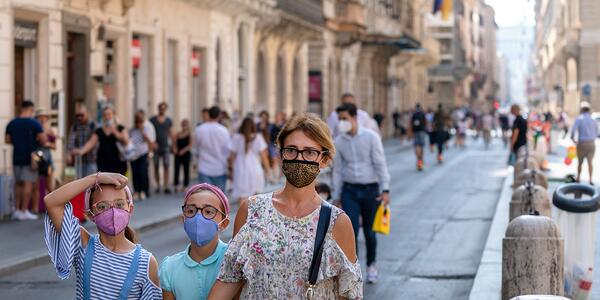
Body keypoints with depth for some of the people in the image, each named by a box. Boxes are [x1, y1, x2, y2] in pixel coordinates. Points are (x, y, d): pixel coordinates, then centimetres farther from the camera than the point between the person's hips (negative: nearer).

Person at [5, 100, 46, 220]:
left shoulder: (12, 123, 5)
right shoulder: (34, 123, -10)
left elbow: (7, 140, 11)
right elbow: (43, 140, -13)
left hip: (17, 158, 5)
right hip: (30, 158, -5)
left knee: (18, 183, 14)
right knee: (28, 183, -3)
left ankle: (17, 210, 15)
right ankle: (24, 211, -5)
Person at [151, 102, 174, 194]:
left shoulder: (168, 121, 7)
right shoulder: (152, 120, 0)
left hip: (165, 146, 1)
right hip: (156, 147, -1)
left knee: (166, 166, -7)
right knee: (156, 167, 3)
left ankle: (166, 186, -9)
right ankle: (158, 186, 10)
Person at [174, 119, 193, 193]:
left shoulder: (190, 134, -2)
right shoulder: (178, 134, 9)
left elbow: (190, 145, -11)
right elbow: (175, 143, 11)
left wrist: (184, 150, -21)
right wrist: (175, 148, -9)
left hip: (186, 154, -3)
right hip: (178, 154, 3)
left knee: (186, 169, 4)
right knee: (177, 169, -3)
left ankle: (185, 186, 13)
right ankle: (176, 185, 1)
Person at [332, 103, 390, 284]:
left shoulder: (371, 137, -8)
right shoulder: (338, 142, 1)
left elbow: (380, 164, -8)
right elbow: (338, 170, 7)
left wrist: (385, 189, -14)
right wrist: (336, 197, 8)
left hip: (371, 189, -1)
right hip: (350, 190, 1)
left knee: (369, 231, 10)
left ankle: (371, 265, 31)